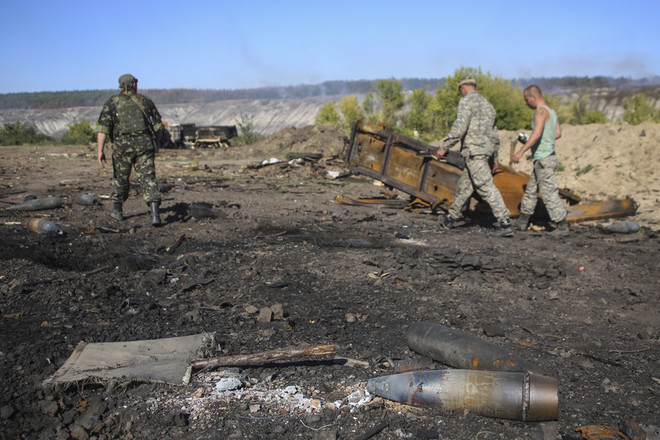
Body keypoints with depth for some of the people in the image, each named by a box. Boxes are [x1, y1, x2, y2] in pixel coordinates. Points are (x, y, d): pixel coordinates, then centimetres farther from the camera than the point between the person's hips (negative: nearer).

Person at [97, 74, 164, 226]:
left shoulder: (112, 102, 7)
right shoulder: (145, 101, 14)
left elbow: (103, 127, -4)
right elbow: (158, 125, 16)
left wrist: (99, 151, -7)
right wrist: (153, 142, 30)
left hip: (123, 145, 0)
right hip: (144, 143, 1)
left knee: (120, 177, 17)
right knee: (148, 178, -4)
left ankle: (117, 211, 31)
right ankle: (155, 214, -19)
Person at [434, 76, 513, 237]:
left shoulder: (467, 101, -4)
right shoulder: (487, 104, 23)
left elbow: (459, 127, -18)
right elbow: (494, 135, 25)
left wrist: (444, 147, -14)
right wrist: (495, 158, 30)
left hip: (474, 151, -9)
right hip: (486, 150, 9)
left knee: (487, 188, -11)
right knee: (464, 186, 17)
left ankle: (506, 225, -14)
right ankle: (451, 218, 29)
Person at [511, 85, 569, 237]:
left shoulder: (541, 112, -15)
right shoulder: (551, 111, 14)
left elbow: (537, 134, -28)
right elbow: (558, 133, 21)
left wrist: (521, 152, -30)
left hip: (544, 160, -10)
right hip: (546, 157, 10)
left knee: (550, 193, -7)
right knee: (531, 191, 16)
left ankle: (563, 227, -3)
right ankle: (521, 222, 25)